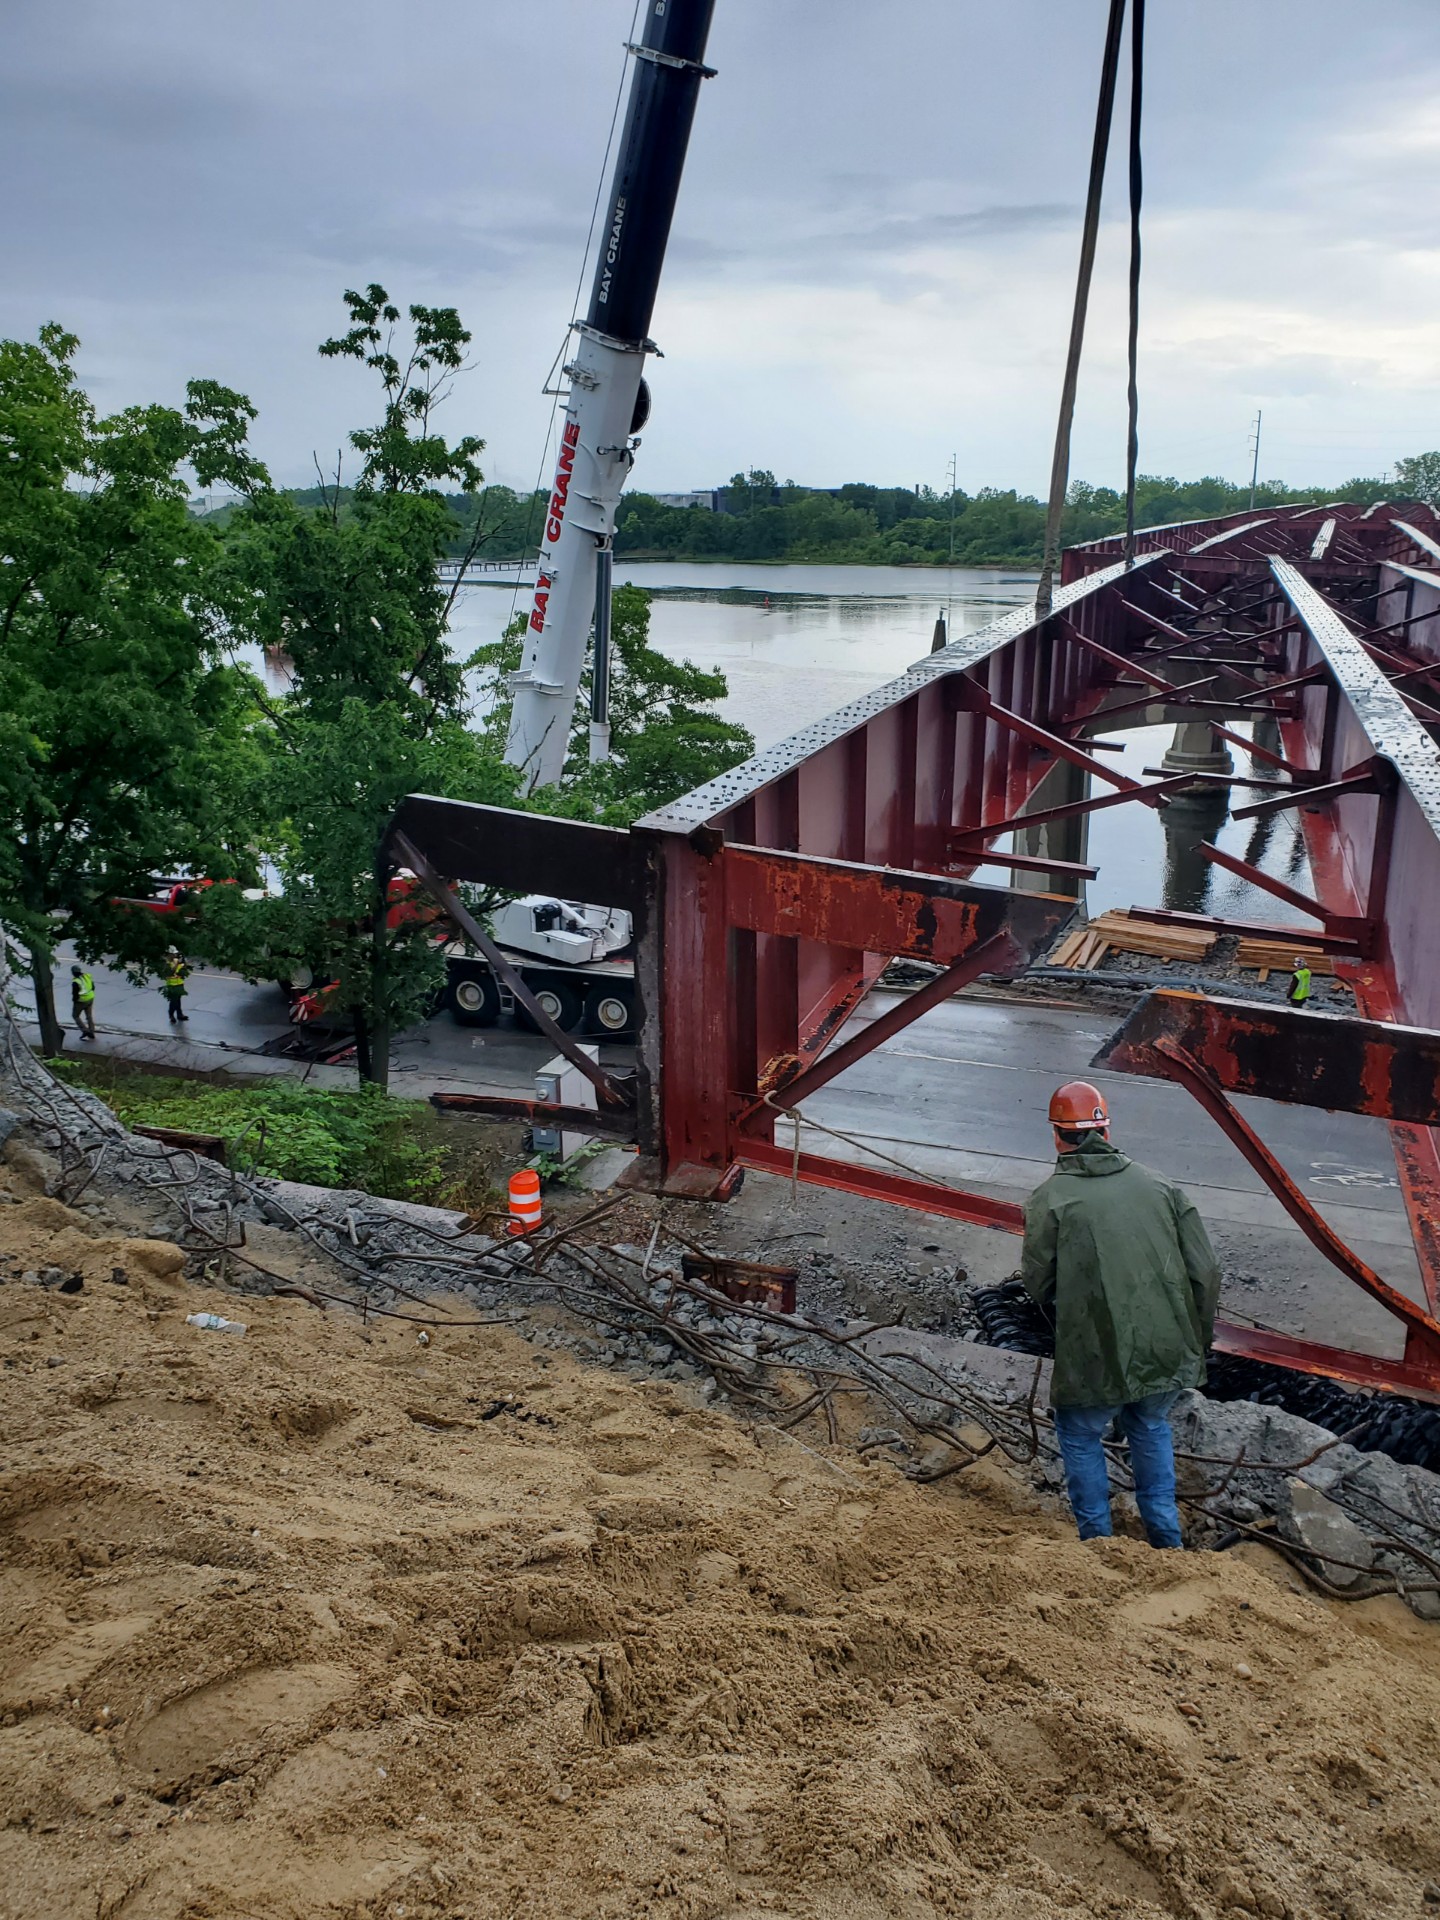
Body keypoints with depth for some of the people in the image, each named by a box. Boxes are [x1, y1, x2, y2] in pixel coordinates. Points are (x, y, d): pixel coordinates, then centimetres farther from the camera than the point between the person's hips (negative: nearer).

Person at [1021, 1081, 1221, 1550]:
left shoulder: (1049, 1198, -7)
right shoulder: (1159, 1185, 4)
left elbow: (1037, 1283, -3)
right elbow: (1205, 1271, 4)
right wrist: (1198, 1340, 17)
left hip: (1098, 1359, -4)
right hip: (1171, 1354, 4)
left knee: (1081, 1436, 22)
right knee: (1150, 1426, 30)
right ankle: (1166, 1538, 36)